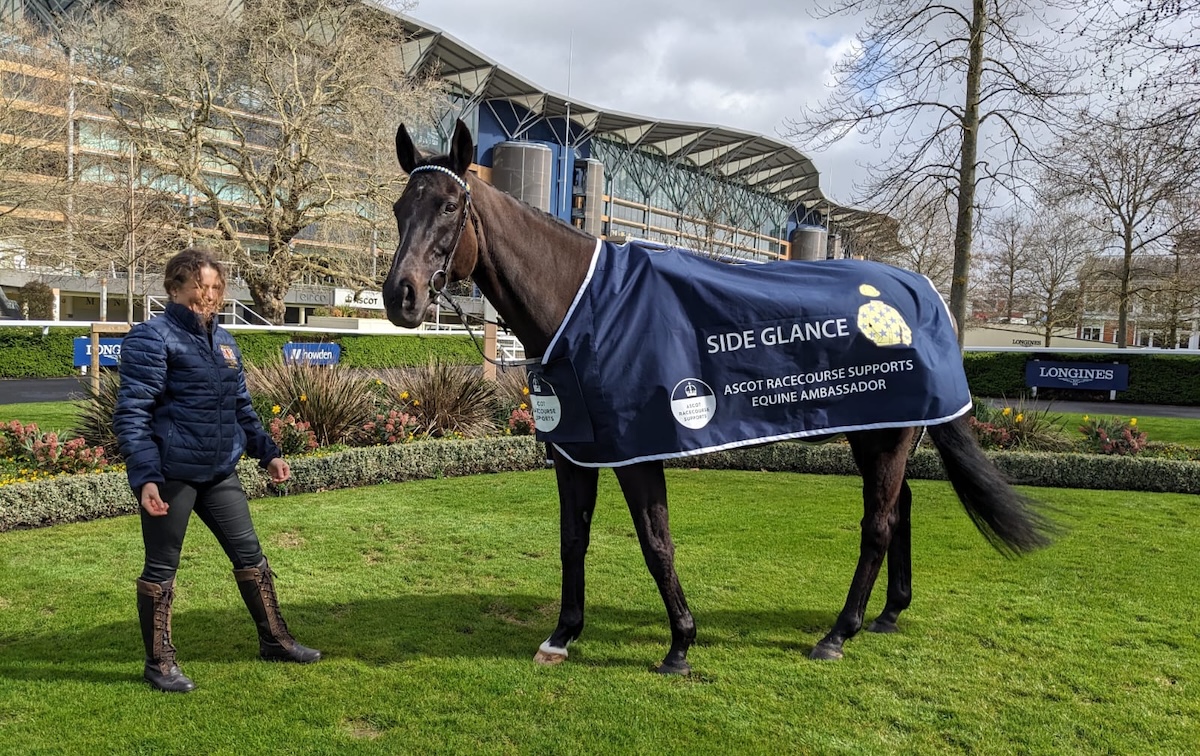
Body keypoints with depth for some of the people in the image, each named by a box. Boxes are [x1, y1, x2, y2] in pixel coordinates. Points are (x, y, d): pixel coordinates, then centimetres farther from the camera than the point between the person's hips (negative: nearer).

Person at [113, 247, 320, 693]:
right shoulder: (152, 338, -9)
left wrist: (268, 453, 17)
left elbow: (241, 408, 21)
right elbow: (132, 413, -15)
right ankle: (159, 662, 23)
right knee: (161, 568, 7)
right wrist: (144, 477, -24)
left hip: (220, 472, 7)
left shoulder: (223, 341, 13)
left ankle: (274, 640, 27)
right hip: (171, 474, -7)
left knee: (249, 554, 13)